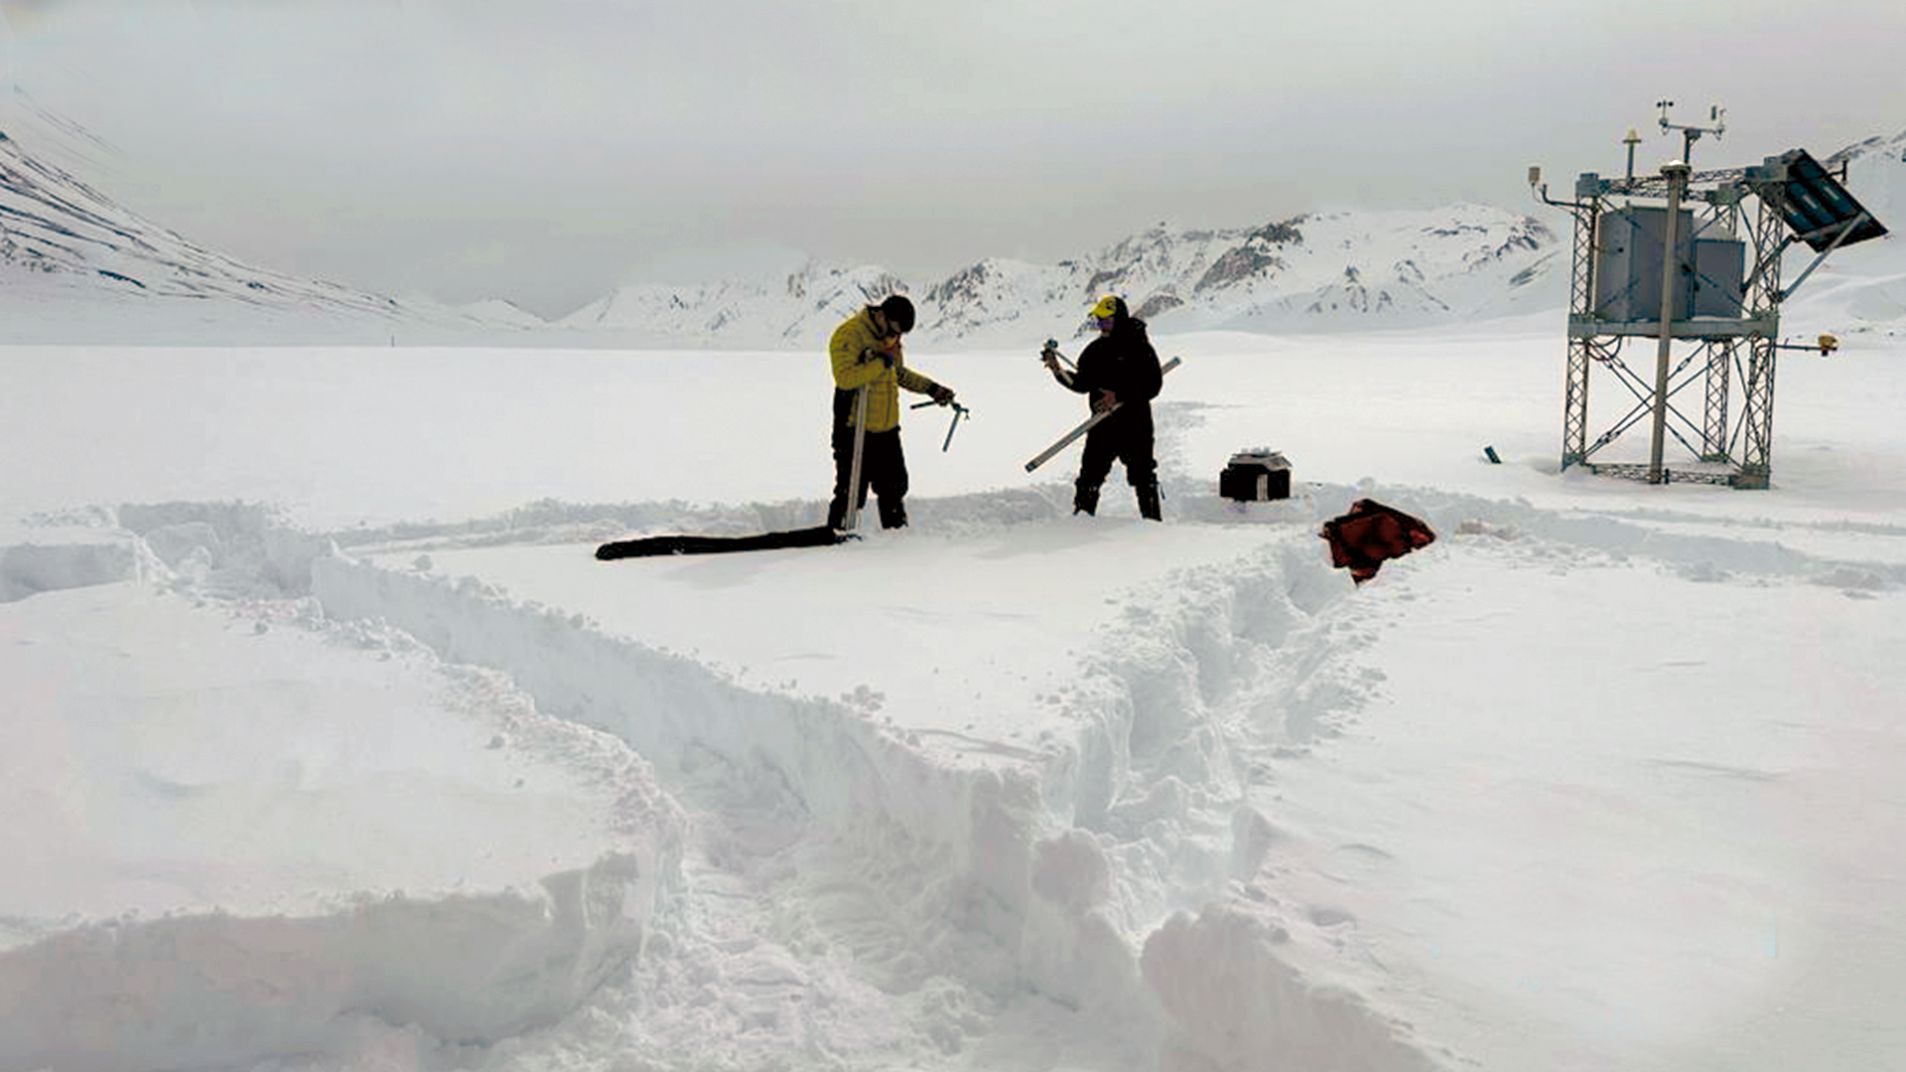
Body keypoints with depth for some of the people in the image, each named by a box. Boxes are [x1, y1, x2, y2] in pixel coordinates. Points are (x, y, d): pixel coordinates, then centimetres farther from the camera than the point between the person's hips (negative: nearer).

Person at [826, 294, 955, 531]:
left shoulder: (889, 337, 11)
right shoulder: (849, 334, -15)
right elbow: (845, 378, -28)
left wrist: (931, 388, 21)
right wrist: (882, 361, -24)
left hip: (887, 430, 8)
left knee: (894, 487, 17)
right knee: (851, 492, -6)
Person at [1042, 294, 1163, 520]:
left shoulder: (1139, 347, -5)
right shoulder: (1095, 350, 11)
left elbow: (1153, 385, -10)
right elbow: (1083, 384, 12)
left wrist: (1119, 397, -19)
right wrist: (1058, 371, -3)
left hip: (1135, 423, -4)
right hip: (1103, 424, 4)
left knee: (1142, 476, 1)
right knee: (1089, 475, 0)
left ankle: (1152, 521, 10)